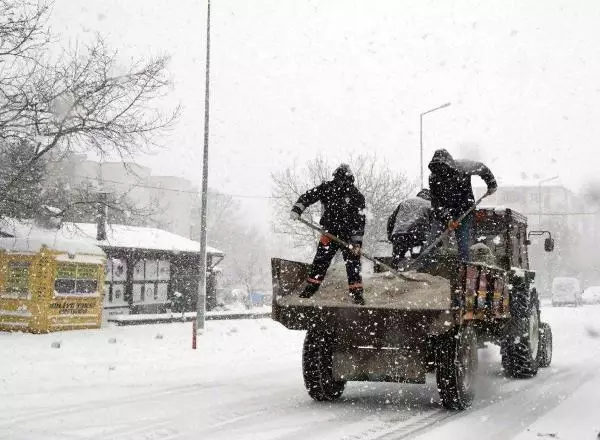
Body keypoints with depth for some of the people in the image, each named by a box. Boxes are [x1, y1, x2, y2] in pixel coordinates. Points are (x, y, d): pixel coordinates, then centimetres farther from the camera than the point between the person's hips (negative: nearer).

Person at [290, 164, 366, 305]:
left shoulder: (356, 196, -13)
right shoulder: (327, 188, -5)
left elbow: (359, 221, -13)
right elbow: (308, 196, 4)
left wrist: (357, 242, -19)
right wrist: (297, 209, -11)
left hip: (349, 235, -2)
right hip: (330, 232, 3)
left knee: (353, 264, -7)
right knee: (320, 261, 4)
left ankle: (357, 294, 0)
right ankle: (310, 288, 15)